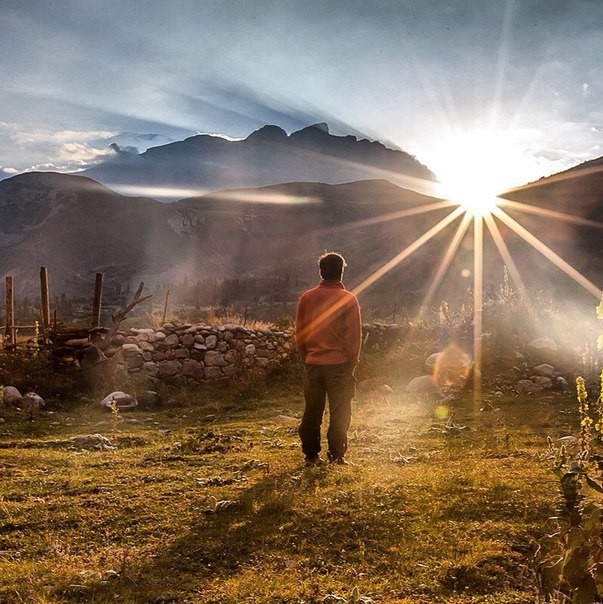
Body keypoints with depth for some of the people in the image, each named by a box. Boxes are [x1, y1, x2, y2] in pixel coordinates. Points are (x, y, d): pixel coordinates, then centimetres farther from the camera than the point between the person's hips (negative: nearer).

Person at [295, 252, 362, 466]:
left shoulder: (306, 298, 3)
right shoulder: (348, 299, -7)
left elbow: (299, 333, 8)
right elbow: (354, 335, -6)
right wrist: (352, 361, 5)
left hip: (312, 364, 3)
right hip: (339, 364, -3)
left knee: (312, 411, 10)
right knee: (339, 413, 4)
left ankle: (311, 454, 14)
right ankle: (336, 455, 3)